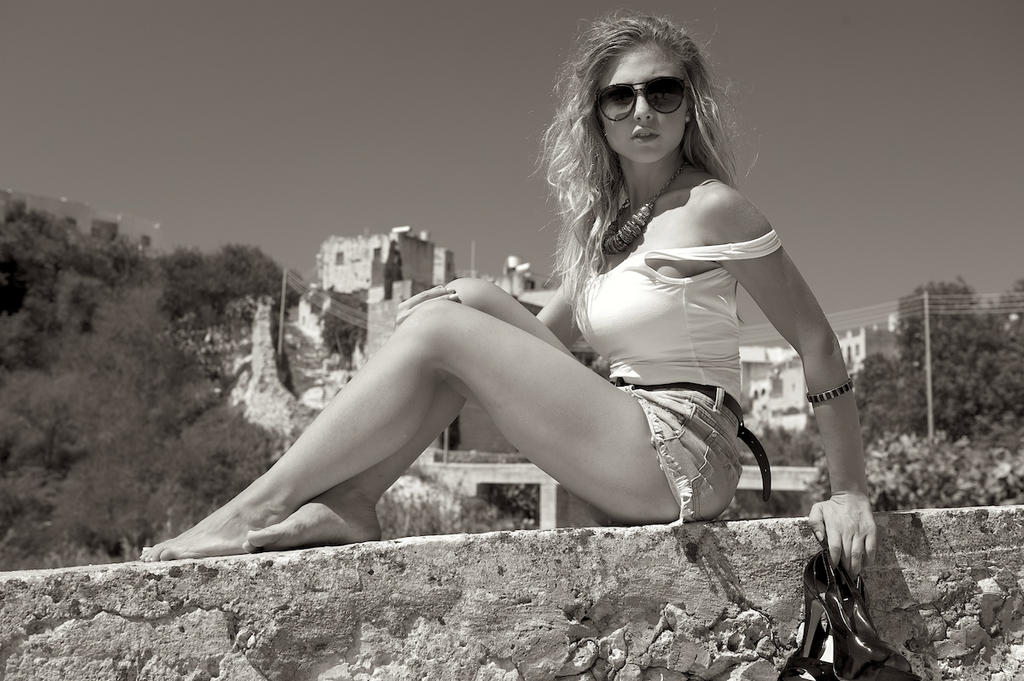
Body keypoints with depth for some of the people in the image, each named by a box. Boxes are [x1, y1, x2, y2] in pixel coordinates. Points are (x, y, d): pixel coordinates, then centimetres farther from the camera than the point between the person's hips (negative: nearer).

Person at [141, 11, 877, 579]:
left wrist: (851, 490, -8)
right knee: (473, 301, -2)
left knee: (439, 332, -13)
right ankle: (349, 503, -8)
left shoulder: (713, 208, -9)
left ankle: (259, 508, -9)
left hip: (685, 457, -7)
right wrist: (475, 310, -3)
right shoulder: (603, 219, 14)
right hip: (628, 456, 7)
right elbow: (550, 333, 18)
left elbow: (817, 341, -8)